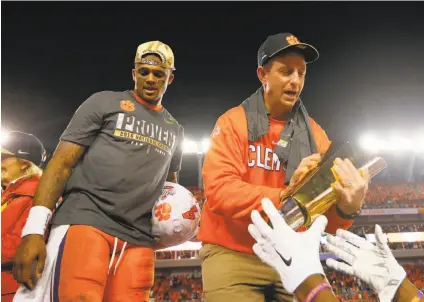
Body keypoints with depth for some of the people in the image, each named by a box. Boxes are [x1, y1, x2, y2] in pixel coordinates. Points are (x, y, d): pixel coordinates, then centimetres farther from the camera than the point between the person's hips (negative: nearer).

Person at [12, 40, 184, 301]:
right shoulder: (105, 102, 5)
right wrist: (34, 229, -10)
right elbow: (63, 162, -1)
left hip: (138, 240, 5)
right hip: (86, 220, -4)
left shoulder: (175, 130, 19)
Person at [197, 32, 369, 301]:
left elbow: (325, 221, 0)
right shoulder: (233, 122, -5)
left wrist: (346, 208, -23)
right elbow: (219, 190, -19)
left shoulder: (314, 134, 4)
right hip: (234, 256, -3)